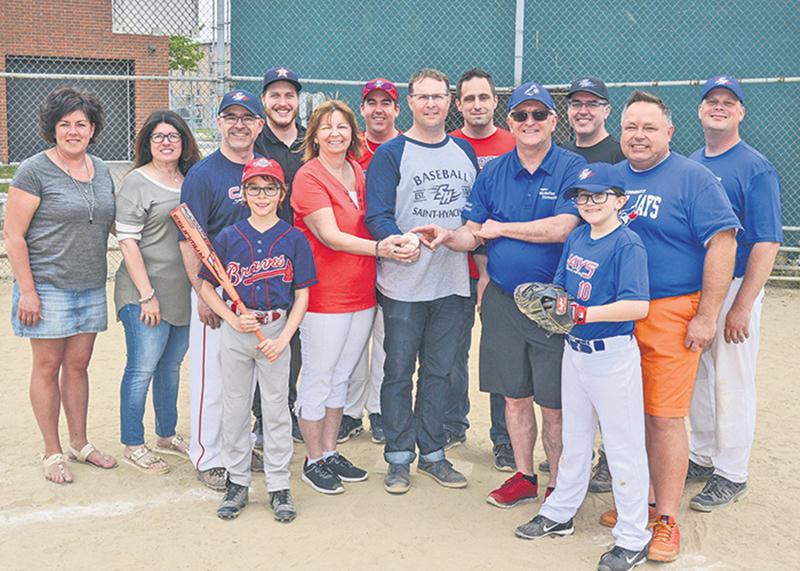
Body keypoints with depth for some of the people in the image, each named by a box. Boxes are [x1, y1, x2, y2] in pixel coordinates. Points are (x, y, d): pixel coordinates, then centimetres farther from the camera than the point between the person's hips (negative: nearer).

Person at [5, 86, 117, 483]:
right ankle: (52, 452, 16)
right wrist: (27, 290, -14)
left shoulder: (100, 170, 10)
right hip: (47, 287, -5)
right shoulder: (34, 171, -9)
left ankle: (79, 443, 26)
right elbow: (14, 236, -10)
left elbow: (113, 222, 22)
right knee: (48, 367, 4)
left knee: (78, 365, 13)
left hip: (91, 287, 5)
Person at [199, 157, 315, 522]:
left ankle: (279, 486, 18)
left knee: (276, 409, 6)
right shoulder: (228, 237, 1)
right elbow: (206, 286, 5)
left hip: (277, 330, -1)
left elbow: (302, 296, -1)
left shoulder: (294, 239, -2)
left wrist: (283, 338, -11)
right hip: (235, 331, 1)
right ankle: (237, 482, 23)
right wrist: (234, 319, -8)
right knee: (235, 408, 9)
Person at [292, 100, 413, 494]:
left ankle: (330, 452, 30)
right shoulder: (309, 177, -11)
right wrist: (379, 248, -28)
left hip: (361, 293, 7)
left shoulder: (358, 174, 11)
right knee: (318, 379, 4)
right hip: (324, 295, -7)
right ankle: (314, 461, 18)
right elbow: (330, 237, -19)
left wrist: (398, 240, 0)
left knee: (340, 376, 16)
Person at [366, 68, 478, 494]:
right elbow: (377, 217, -12)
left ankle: (432, 454, 26)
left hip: (452, 282, 4)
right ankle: (399, 458, 17)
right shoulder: (390, 153, -3)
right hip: (403, 283, -4)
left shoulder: (464, 151, 11)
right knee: (399, 372, 4)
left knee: (439, 371, 13)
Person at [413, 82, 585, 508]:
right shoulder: (493, 172, 9)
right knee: (514, 395, 14)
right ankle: (523, 477, 29)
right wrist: (449, 236, -15)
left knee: (554, 402, 4)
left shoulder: (572, 168, -5)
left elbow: (562, 228, -18)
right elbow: (473, 234, 8)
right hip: (502, 298, 4)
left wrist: (500, 228, -10)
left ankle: (557, 485, 20)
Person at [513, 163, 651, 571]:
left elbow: (637, 306, -25)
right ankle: (560, 513, 37)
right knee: (573, 439, 21)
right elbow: (560, 285, 14)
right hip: (574, 350, 8)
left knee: (624, 446, 2)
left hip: (613, 357, -8)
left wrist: (584, 313, -29)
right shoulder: (576, 238, 7)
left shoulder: (627, 244, -16)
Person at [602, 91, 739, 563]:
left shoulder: (693, 178, -4)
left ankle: (667, 520, 9)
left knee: (664, 417, -3)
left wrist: (707, 316, -14)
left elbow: (722, 243, -9)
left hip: (670, 315, -5)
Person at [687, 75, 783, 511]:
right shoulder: (688, 165, 9)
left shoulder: (756, 168, -10)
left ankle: (731, 474, 15)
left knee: (731, 384, 2)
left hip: (733, 290, -6)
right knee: (697, 378, 15)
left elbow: (766, 244, -15)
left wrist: (741, 307, -20)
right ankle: (701, 457, 31)